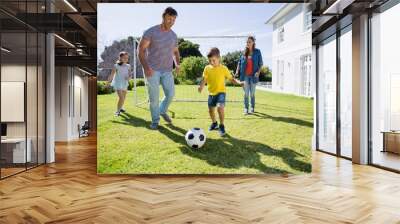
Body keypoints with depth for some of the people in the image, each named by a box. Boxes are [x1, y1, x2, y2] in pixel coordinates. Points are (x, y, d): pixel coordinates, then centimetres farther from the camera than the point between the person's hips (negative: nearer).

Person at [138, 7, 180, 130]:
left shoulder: (174, 35, 9)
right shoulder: (151, 32, -6)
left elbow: (175, 51, 23)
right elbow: (141, 50, -9)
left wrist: (177, 64, 3)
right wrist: (146, 67, -22)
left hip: (167, 70, 4)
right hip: (152, 70, -4)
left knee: (171, 94, -2)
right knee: (154, 97, -2)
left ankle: (162, 111, 28)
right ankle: (155, 120, 17)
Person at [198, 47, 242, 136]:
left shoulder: (223, 68, -6)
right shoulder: (207, 68, -1)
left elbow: (231, 78, 0)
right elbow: (204, 79, -2)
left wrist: (239, 82, -17)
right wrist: (201, 86, -22)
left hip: (221, 92, -4)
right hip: (211, 93, 4)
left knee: (220, 107, -25)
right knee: (211, 110, 14)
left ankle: (222, 126, -5)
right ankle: (214, 123, 42)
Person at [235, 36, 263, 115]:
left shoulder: (257, 52, 1)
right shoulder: (244, 52, 7)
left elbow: (260, 63, 1)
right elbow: (239, 62, 10)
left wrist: (258, 71, -14)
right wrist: (237, 71, -4)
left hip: (253, 75, -2)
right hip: (245, 75, 2)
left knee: (252, 93, 6)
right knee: (246, 93, 4)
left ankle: (252, 108, 17)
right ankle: (246, 108, 9)